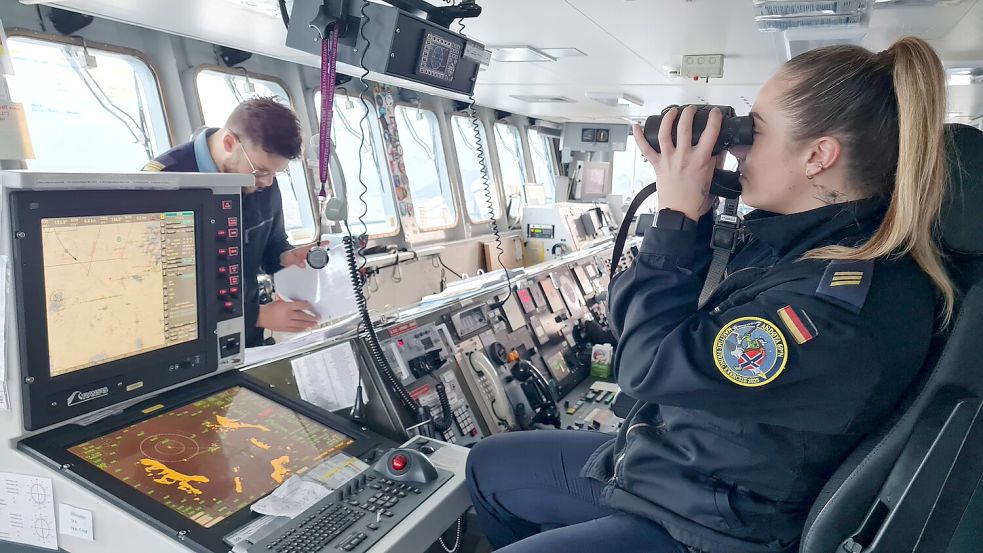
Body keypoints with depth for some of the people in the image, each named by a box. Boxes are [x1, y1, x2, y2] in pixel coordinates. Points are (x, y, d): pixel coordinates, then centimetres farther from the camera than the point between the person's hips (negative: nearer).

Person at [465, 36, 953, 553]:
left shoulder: (853, 299, -29)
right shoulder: (799, 239, -1)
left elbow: (649, 366, -27)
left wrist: (679, 214, -21)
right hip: (658, 457, 9)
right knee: (488, 466, 17)